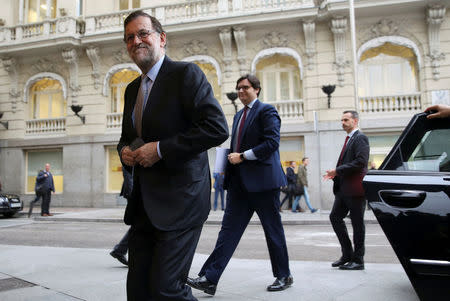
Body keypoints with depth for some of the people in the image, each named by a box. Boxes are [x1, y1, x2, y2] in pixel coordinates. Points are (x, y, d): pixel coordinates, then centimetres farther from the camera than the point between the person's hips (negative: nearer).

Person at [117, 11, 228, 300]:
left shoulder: (186, 74, -8)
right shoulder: (133, 89, 17)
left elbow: (217, 127, -19)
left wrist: (161, 149, -19)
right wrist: (125, 149, 4)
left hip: (179, 202, -8)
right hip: (144, 204, 8)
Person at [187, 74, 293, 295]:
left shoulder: (266, 111, -4)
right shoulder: (238, 115, 21)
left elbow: (272, 142, -15)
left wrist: (242, 157, -15)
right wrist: (229, 162, 8)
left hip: (262, 180, -7)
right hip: (239, 181, 7)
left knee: (273, 230, 5)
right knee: (229, 228, 1)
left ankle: (283, 276, 22)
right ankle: (209, 279, 0)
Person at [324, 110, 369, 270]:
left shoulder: (360, 138, -9)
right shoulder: (349, 139, 20)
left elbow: (361, 162, -20)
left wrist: (338, 170, -18)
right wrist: (335, 174, 6)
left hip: (355, 188, -9)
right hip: (343, 188, 9)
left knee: (357, 223, 0)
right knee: (335, 217, 8)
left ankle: (358, 260, 11)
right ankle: (347, 254, 19)